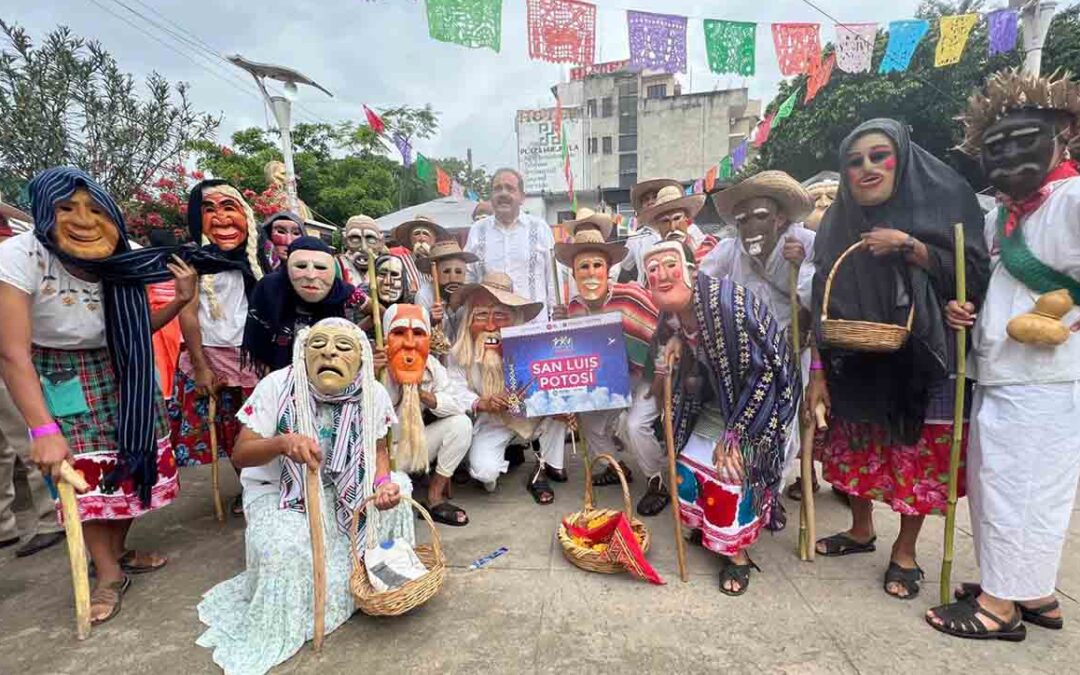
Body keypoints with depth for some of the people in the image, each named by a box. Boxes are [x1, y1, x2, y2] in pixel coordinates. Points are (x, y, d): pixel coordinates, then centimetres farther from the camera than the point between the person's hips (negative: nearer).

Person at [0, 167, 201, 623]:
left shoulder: (118, 262, -11)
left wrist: (181, 300, -15)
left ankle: (118, 552, 33)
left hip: (119, 378, 4)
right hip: (60, 384, -4)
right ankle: (108, 574, 16)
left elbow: (137, 328, 3)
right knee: (84, 478, -2)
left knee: (128, 465, 10)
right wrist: (44, 430, -31)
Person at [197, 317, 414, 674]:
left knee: (397, 489, -12)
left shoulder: (373, 394, -15)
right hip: (277, 492, -4)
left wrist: (383, 482, -22)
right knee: (287, 550, -29)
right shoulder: (277, 386, -22)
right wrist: (283, 442, -40)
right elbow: (239, 455, -19)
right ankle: (272, 633, 4)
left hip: (342, 493, 4)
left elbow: (377, 450, -1)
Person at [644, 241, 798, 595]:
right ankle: (709, 528, 33)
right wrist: (669, 356, -17)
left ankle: (737, 552, 12)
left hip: (757, 402, -6)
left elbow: (766, 369, -26)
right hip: (717, 404, 7)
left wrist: (734, 433, -23)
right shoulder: (670, 316, -8)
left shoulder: (728, 303, -30)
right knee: (688, 466, 5)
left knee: (733, 466, -13)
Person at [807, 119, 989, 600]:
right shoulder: (838, 223, 3)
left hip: (923, 361, -3)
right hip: (856, 366, 3)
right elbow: (822, 307, 1)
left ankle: (905, 551, 26)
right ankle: (861, 530, 35)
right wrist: (818, 373, -3)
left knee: (918, 455, 5)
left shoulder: (944, 202, -5)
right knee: (855, 448, 12)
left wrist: (910, 248, -21)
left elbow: (976, 276, -8)